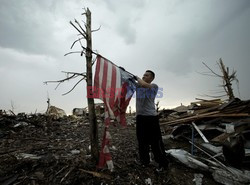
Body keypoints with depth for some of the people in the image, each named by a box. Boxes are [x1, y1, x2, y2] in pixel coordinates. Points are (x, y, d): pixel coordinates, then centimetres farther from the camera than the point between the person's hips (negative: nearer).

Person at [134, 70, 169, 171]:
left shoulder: (154, 86, -2)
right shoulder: (137, 85, 11)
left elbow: (144, 84, -20)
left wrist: (137, 78, -4)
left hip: (151, 117, -5)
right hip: (140, 116, 6)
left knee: (156, 142, 3)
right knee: (142, 140, 18)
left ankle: (163, 163, 23)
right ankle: (144, 160, 37)